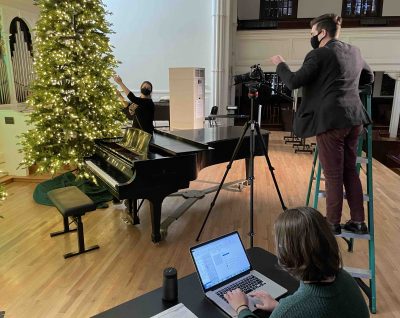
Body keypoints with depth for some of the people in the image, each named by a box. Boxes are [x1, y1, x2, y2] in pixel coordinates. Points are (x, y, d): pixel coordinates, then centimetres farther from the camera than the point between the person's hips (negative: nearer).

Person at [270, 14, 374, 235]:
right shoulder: (354, 52, 16)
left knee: (333, 175, 0)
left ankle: (333, 224, 11)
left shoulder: (319, 55, -8)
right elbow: (369, 77, 29)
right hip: (353, 119, 8)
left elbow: (294, 82, -12)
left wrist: (280, 64, 5)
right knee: (350, 171, 15)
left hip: (331, 121, -7)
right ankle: (358, 221, 21)